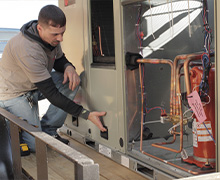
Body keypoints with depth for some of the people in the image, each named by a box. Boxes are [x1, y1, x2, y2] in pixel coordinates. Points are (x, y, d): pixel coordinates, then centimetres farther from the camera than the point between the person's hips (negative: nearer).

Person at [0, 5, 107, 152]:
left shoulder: (53, 37, -10)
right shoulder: (27, 50, -34)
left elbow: (59, 59, 10)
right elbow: (51, 94, -32)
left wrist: (68, 67, -17)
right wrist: (86, 114, -33)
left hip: (36, 87, 8)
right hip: (14, 94, -8)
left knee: (72, 81, -15)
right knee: (36, 145, -16)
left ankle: (48, 129, -4)